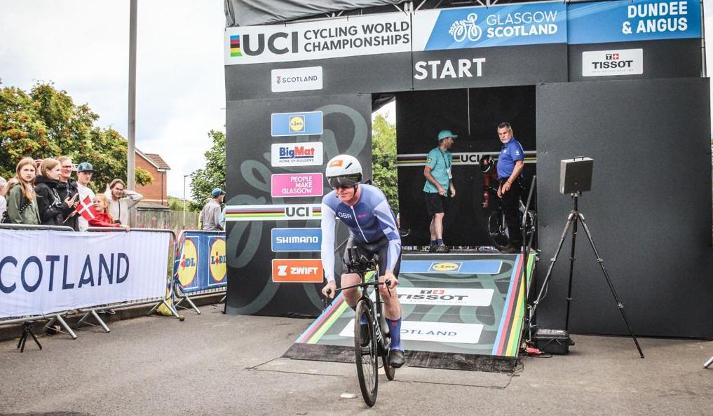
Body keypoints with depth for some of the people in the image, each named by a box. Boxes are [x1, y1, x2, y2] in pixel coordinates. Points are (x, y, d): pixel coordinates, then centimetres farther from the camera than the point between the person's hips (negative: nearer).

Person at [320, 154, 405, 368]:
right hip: (358, 241, 3)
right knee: (347, 288, -12)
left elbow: (394, 237, -34)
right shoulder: (330, 202, -27)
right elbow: (327, 242, -28)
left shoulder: (374, 198, -36)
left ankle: (396, 346, 4)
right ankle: (366, 320, 21)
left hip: (384, 240, -3)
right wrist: (330, 280, -38)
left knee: (386, 289, -14)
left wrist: (390, 271, -46)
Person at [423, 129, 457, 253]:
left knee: (436, 217, 10)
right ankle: (440, 244, -20)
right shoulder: (434, 153, -10)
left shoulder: (448, 155, 17)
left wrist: (451, 186, 14)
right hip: (433, 191, -8)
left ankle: (433, 244, 14)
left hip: (443, 192, 8)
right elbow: (426, 172, -15)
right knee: (439, 215, -16)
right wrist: (438, 186, -20)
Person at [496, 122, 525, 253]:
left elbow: (519, 164, -23)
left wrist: (508, 183, -25)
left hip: (511, 184, -11)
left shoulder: (514, 145, -10)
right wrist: (501, 186, 24)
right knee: (509, 213, 12)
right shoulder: (505, 146, 22)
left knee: (511, 214, -10)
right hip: (505, 183, 11)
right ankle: (516, 242, 18)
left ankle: (515, 244, -7)